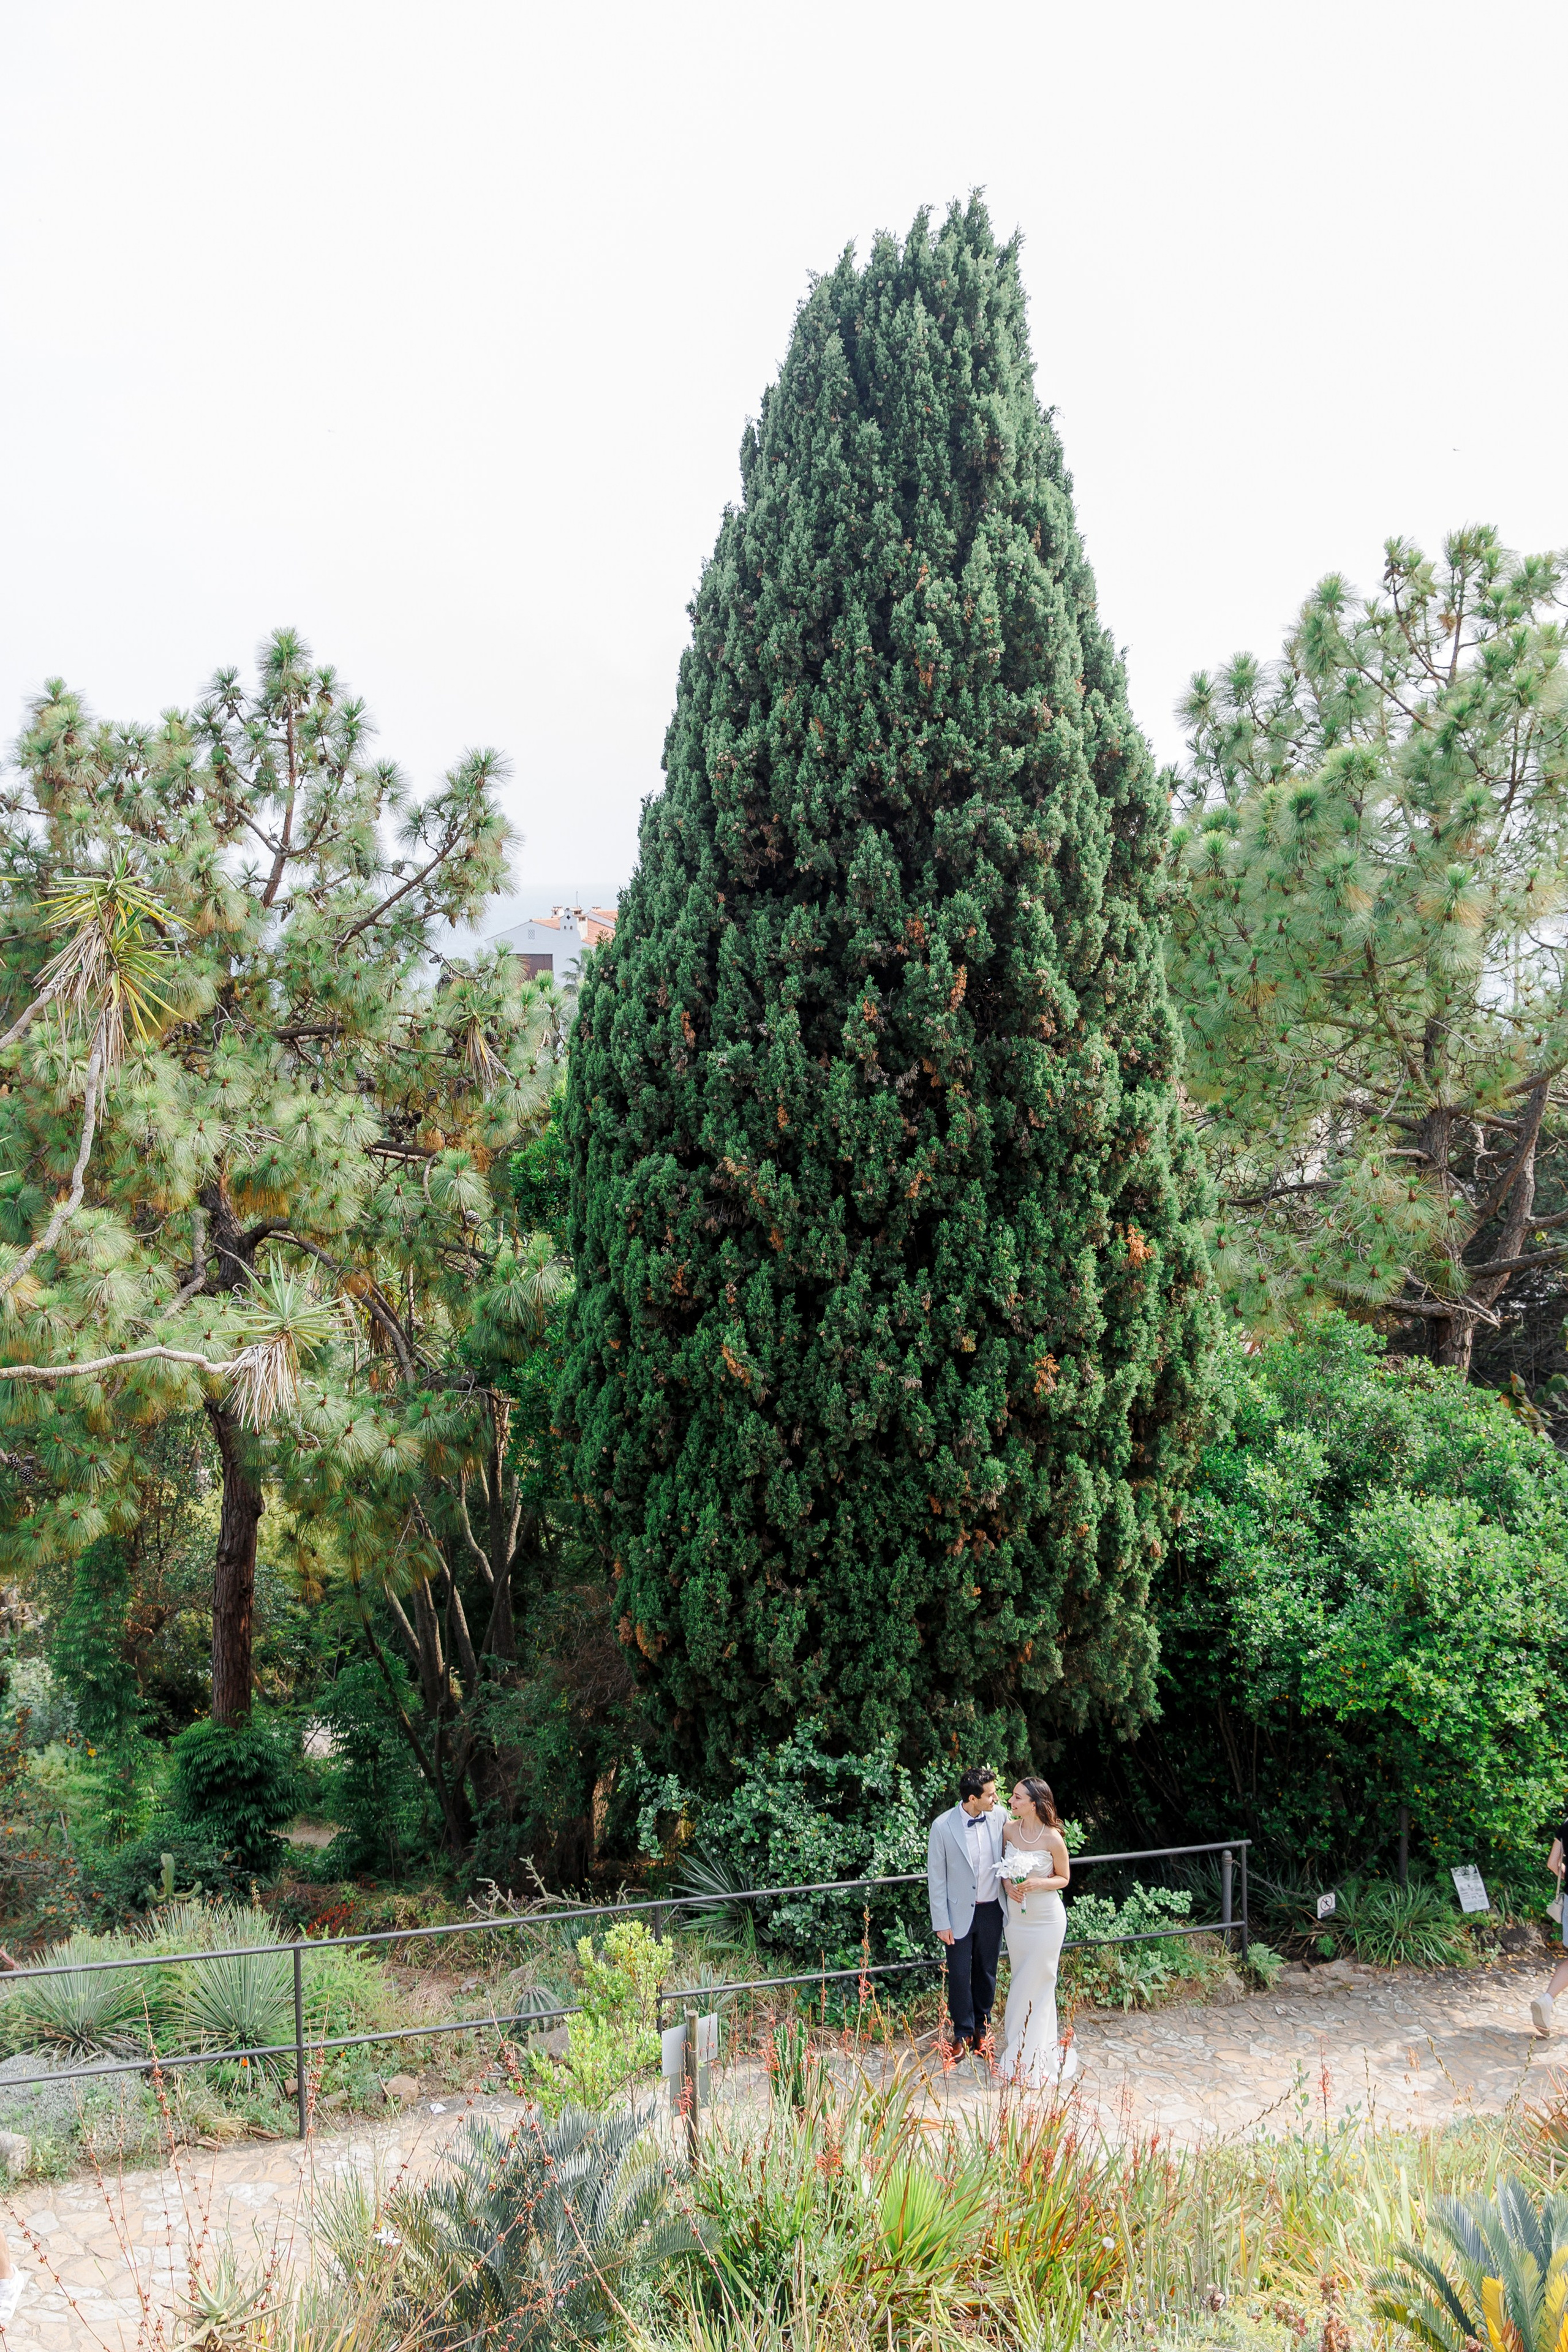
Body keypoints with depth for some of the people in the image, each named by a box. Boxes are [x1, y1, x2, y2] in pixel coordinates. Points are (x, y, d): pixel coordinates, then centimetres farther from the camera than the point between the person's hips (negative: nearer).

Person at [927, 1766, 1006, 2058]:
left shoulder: (998, 1817, -11)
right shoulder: (943, 1827, -18)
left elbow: (1007, 1859, 5)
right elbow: (936, 1878, -10)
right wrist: (941, 1923, -8)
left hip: (991, 1910, 3)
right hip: (959, 1913, -3)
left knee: (986, 1972, 17)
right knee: (959, 1975, 8)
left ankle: (982, 2026, 36)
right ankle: (963, 2031, 28)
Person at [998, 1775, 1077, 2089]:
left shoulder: (1053, 1838, -19)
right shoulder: (1008, 1830, -7)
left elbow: (1064, 1878, -5)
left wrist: (1038, 1883, -23)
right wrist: (1007, 1883, -11)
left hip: (1046, 1919, -4)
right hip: (1016, 1917, 4)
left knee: (1038, 1982, 6)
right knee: (1019, 1979, 16)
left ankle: (1035, 2054, 20)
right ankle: (1017, 2042, 31)